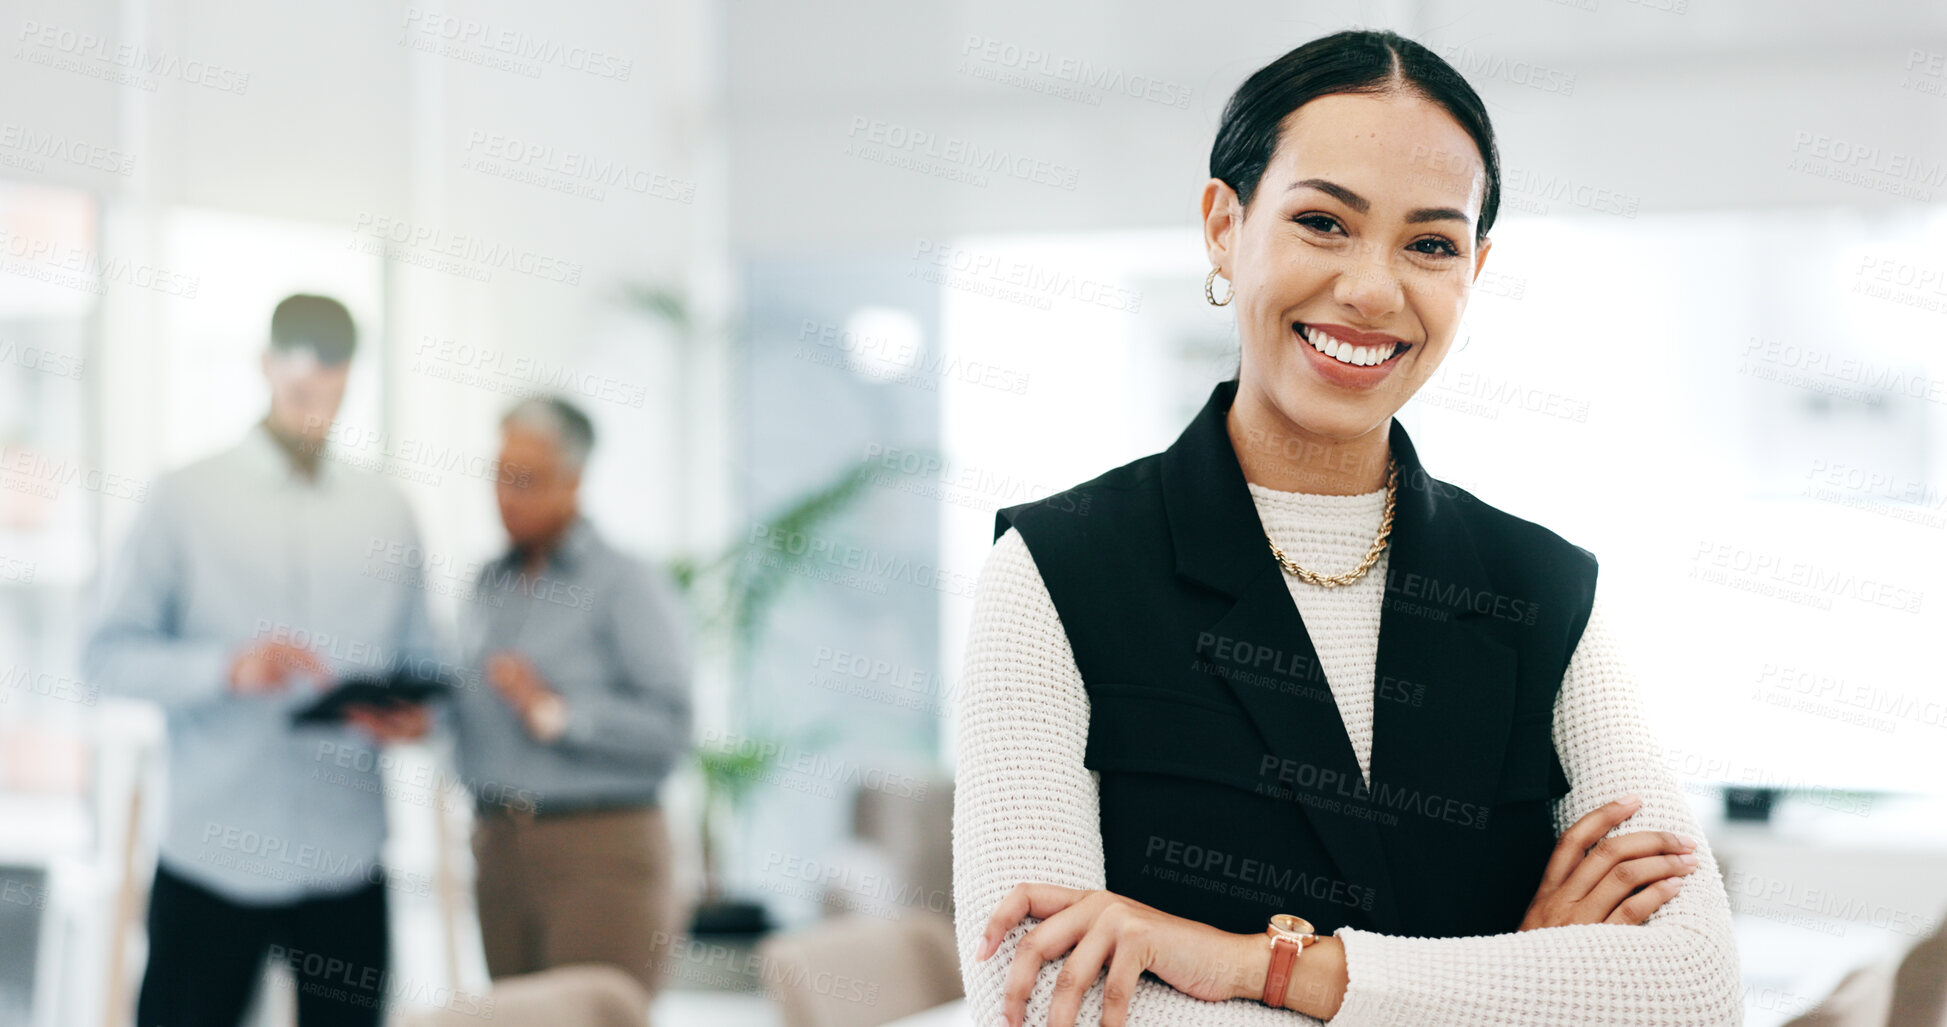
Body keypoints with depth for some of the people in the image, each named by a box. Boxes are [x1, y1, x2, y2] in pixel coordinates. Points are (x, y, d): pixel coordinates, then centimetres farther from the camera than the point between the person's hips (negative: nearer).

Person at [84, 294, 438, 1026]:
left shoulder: (388, 515, 12)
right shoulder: (184, 503, 2)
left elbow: (420, 661, 14)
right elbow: (109, 654, -3)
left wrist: (412, 714, -9)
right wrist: (229, 668, -19)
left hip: (347, 859, 3)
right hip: (212, 859, -3)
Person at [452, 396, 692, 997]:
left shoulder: (629, 587, -5)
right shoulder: (490, 585, 17)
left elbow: (669, 731, -15)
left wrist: (554, 711, -21)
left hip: (598, 855, -6)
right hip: (499, 850, 7)